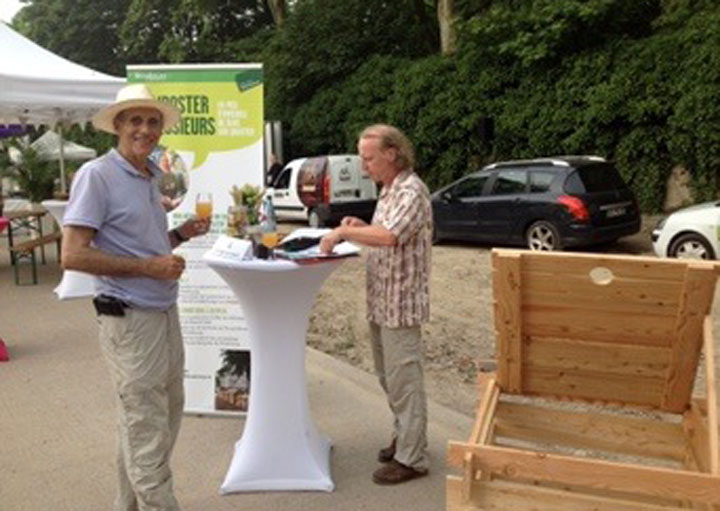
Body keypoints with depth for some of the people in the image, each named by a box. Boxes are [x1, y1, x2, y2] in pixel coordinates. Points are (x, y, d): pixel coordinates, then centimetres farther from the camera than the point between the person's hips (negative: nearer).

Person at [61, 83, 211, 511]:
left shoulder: (151, 176, 12)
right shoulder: (96, 175, -13)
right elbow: (74, 255, -18)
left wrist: (182, 234, 5)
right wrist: (148, 266, -20)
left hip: (166, 314, 9)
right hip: (130, 319, -9)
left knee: (166, 416, 20)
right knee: (146, 434, -1)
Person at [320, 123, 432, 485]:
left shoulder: (411, 191, -17)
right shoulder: (389, 190, 14)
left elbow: (389, 236, -32)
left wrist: (344, 231, -24)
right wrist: (359, 227, 6)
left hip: (401, 303, -10)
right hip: (381, 302, 10)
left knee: (403, 380, -2)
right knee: (388, 377, 18)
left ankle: (412, 459, 8)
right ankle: (405, 438, 33)